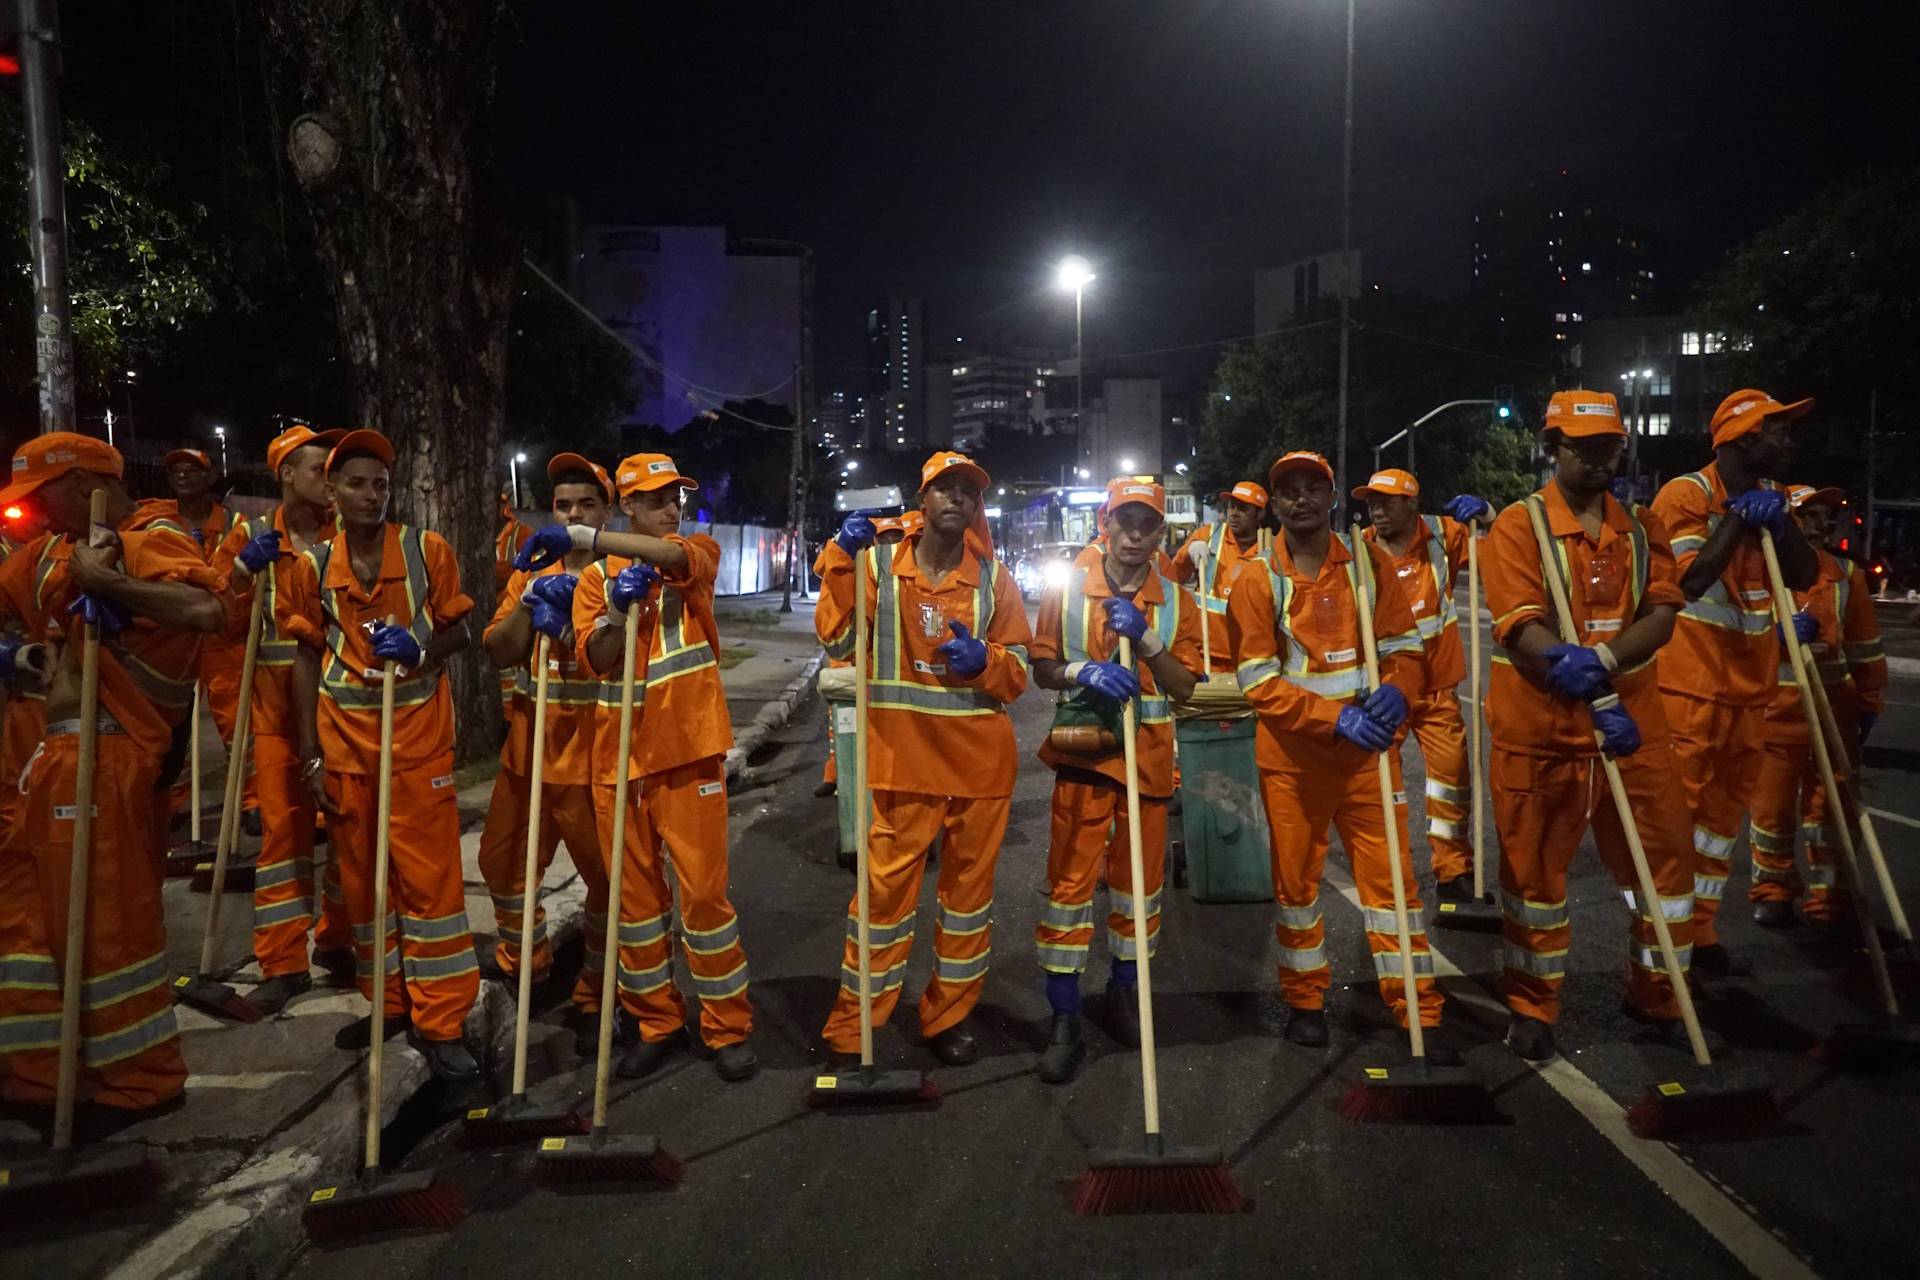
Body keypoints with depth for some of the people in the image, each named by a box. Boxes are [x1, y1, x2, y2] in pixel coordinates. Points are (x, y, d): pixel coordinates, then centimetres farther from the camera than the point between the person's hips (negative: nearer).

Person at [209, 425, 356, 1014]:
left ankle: (337, 941, 24)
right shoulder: (249, 536, 5)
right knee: (284, 827, 0)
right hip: (277, 705, 0)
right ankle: (283, 964, 8)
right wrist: (243, 569, -14)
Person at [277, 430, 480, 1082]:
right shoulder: (311, 565, 2)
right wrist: (309, 753, 2)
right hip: (344, 739, 3)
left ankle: (439, 1022, 5)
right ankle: (388, 1002, 28)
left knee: (429, 876, -3)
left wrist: (421, 650, -19)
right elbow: (307, 659, 6)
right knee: (361, 877, 12)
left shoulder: (427, 550, -3)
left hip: (418, 734, -3)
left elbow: (459, 631, 4)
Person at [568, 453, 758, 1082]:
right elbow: (596, 658, -3)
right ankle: (657, 1024, 24)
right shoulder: (595, 578, 8)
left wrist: (581, 536, -25)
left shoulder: (698, 554, 4)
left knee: (704, 889, -2)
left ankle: (729, 1027, 11)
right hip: (619, 753, 3)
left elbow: (671, 554, -21)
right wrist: (619, 608, -21)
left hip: (688, 746, -3)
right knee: (634, 893, 9)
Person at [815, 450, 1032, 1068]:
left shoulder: (994, 577, 6)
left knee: (969, 886, 12)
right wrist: (845, 563, -19)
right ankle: (851, 1030, 12)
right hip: (901, 757, -2)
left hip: (980, 759, 3)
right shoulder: (878, 564, 1)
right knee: (884, 887, -1)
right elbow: (837, 638, -11)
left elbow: (1019, 672, 7)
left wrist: (985, 661, -14)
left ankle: (949, 1017, 29)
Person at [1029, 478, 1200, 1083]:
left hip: (1149, 754, 2)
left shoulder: (1176, 601, 3)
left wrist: (1145, 638, -16)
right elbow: (1042, 669, 1)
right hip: (1083, 749, -2)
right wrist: (1084, 672, -19)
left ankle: (1123, 993, 30)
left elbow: (1184, 688, -1)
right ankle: (1064, 1021, 3)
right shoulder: (1067, 587, -1)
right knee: (1070, 879, -5)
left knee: (1140, 876, 11)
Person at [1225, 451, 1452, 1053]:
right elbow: (1259, 682, -9)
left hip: (1367, 748, 1)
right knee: (1296, 880, 11)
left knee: (1390, 877, 1)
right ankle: (1305, 1002, 29)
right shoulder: (1257, 580, -4)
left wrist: (1396, 691, -17)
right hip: (1292, 755, -1)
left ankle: (1420, 1014, 11)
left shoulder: (1367, 560, 2)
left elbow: (1403, 642, 5)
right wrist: (1334, 717, -20)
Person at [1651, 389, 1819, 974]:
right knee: (1677, 808, -5)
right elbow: (1684, 582, -22)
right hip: (1690, 682, -8)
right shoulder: (1686, 494, -12)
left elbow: (1804, 575, 5)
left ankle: (1700, 931, 24)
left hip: (1749, 682, 8)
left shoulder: (1772, 496, 12)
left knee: (1726, 807, 13)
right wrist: (1738, 520, -18)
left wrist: (1777, 520, -10)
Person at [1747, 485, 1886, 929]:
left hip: (1833, 706, 3)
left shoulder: (1847, 574, 6)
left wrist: (1869, 702, 13)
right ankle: (1772, 889, 19)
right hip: (1774, 707, -2)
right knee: (1772, 802, 4)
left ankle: (1828, 893, 19)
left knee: (1829, 802, 7)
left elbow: (1865, 644, 12)